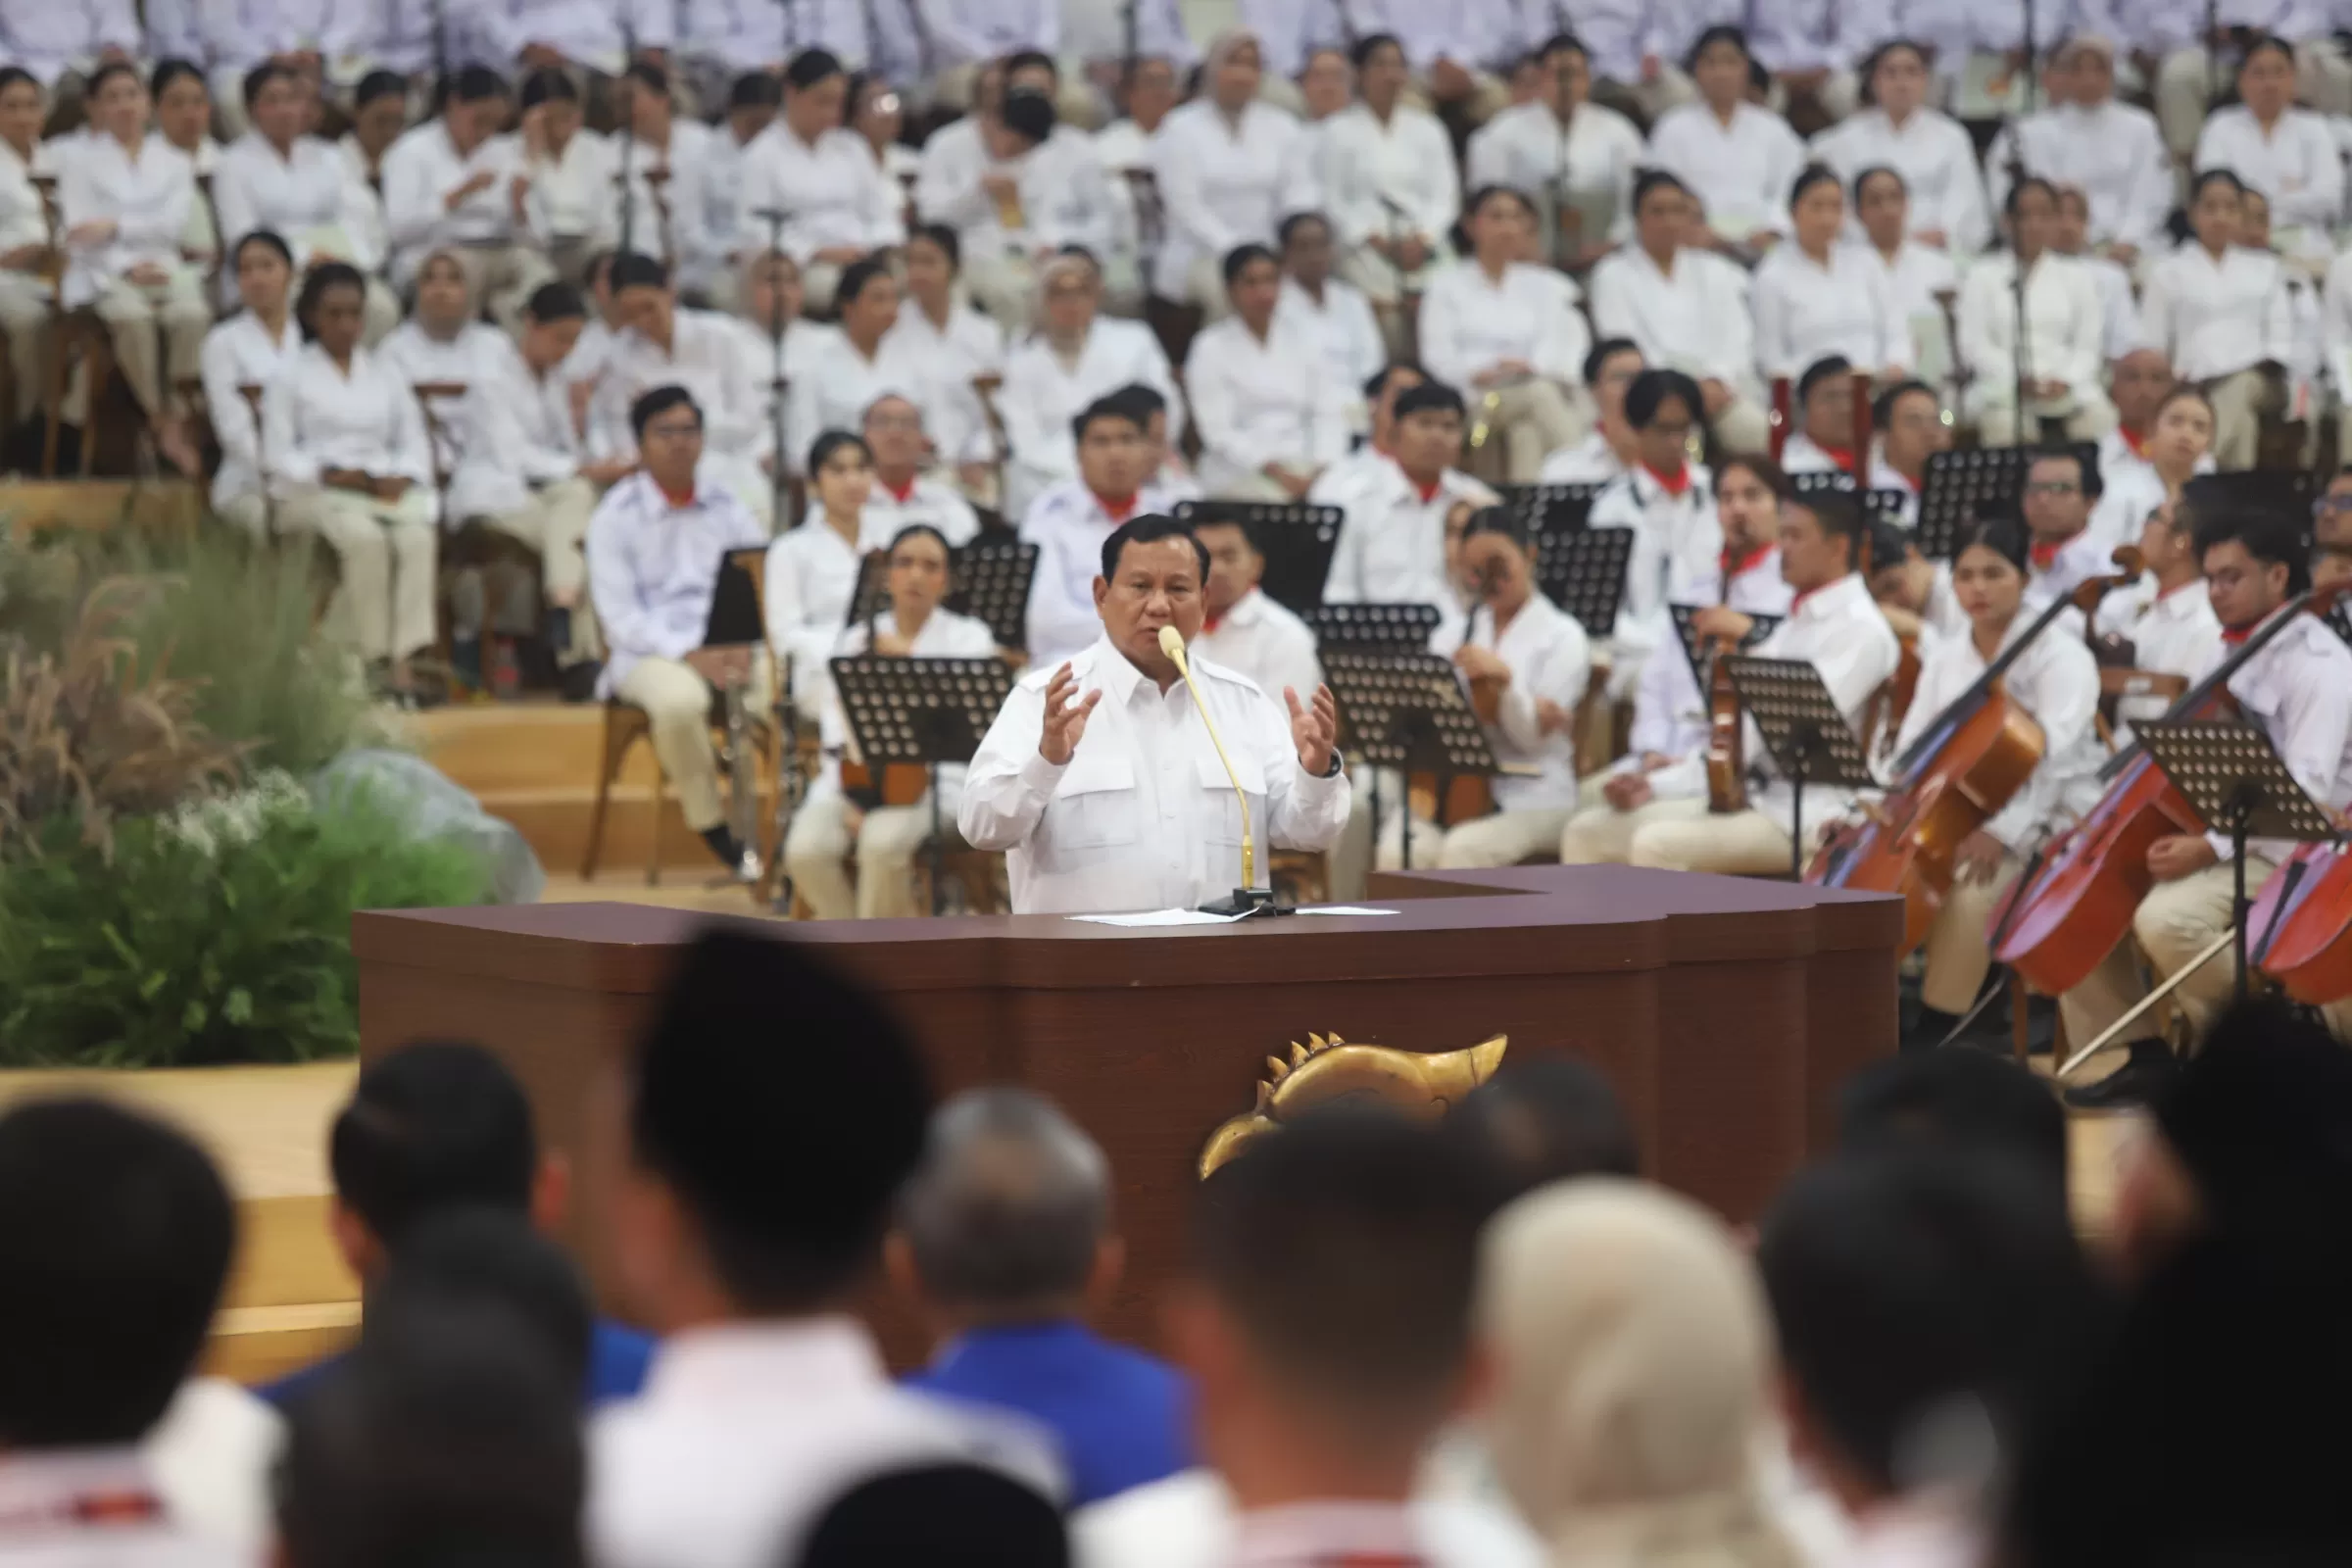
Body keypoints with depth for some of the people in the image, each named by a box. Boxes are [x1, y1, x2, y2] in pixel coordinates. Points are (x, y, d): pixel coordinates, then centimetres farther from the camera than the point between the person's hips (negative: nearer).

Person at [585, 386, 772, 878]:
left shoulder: (725, 506, 14)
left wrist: (743, 645, -14)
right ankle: (713, 828, -18)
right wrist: (688, 655, -21)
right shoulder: (615, 517, 1)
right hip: (648, 652, -3)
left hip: (728, 647, 3)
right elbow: (620, 615, -7)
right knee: (681, 700, -39)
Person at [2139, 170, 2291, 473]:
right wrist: (2173, 380, -5)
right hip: (2197, 386, 0)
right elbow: (2151, 346, 13)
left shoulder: (2266, 268, 25)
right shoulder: (2168, 273, 18)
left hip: (2256, 380, 0)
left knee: (2237, 393, -38)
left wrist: (2270, 367, -4)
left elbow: (2281, 334, 16)